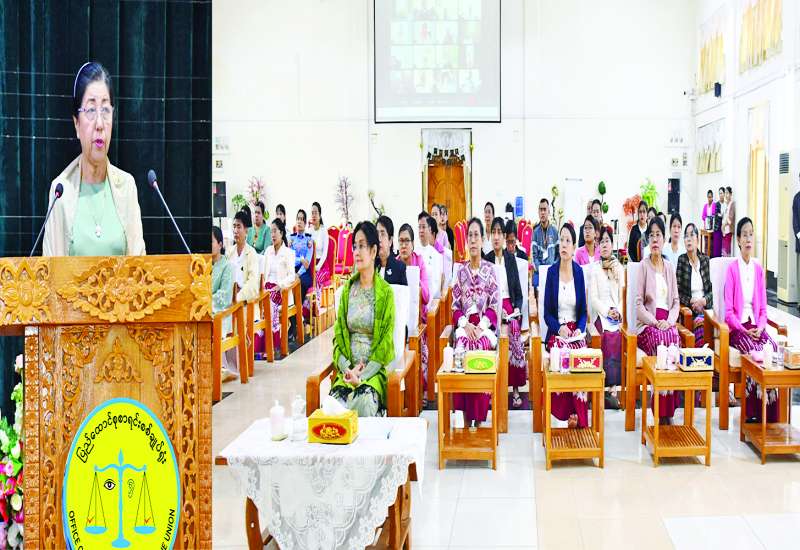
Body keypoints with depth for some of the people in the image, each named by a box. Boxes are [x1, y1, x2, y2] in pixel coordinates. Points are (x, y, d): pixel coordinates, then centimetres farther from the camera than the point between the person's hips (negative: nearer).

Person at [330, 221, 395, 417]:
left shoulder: (385, 292, -1)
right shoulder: (347, 289, 12)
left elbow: (386, 343, -4)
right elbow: (338, 334, 9)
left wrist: (363, 375, -15)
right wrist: (347, 369, -8)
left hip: (374, 370, -3)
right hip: (348, 369, 3)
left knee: (363, 402, -32)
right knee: (334, 401, -27)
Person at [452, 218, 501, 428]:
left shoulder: (490, 270, 6)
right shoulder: (460, 271, 12)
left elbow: (494, 306, 2)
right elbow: (455, 306, 10)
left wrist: (481, 326, -12)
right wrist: (465, 325, -8)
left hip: (485, 326, -2)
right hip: (465, 326, 2)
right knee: (462, 349, -27)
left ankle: (479, 420, -20)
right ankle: (466, 420, -19)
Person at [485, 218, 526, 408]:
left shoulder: (511, 258, 11)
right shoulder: (486, 260, 5)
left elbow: (518, 290, 13)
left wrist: (517, 308, -3)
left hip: (510, 306, 2)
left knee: (515, 329, -21)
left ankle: (516, 389, -15)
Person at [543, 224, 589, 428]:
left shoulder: (579, 271, 7)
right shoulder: (551, 271, 1)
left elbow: (583, 311, 11)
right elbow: (547, 313, 2)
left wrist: (580, 329, -7)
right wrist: (560, 328, -15)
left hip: (576, 332, 1)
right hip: (556, 332, -1)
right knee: (565, 354, -31)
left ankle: (578, 416, -20)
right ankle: (572, 414, -22)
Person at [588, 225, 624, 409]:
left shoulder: (619, 269, 16)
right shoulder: (595, 269, 7)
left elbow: (623, 296, 11)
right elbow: (594, 299, 1)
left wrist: (619, 312, -7)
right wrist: (608, 312, -12)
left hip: (618, 315, 2)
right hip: (601, 315, -2)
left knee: (616, 336, -22)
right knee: (610, 337, -24)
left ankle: (612, 390, -21)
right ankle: (613, 390, -21)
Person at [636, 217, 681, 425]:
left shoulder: (669, 267, 17)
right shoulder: (643, 266, 3)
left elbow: (676, 301, 16)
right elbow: (638, 304, -3)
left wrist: (669, 321, -3)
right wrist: (655, 322, -14)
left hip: (667, 323, 3)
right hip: (647, 325, -3)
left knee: (674, 339, -29)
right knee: (660, 341, -32)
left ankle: (668, 411, -25)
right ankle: (662, 413, -28)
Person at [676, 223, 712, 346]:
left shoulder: (705, 260, 13)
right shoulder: (681, 260, 5)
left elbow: (712, 290, 12)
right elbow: (678, 292, 1)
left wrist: (703, 301, -7)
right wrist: (691, 302, -12)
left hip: (706, 307, 2)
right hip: (689, 310, -2)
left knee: (702, 322, -31)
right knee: (700, 323, -34)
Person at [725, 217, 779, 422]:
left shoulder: (759, 269, 13)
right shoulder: (732, 268, -1)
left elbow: (763, 309, 13)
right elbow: (728, 310, -4)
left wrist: (760, 327, -5)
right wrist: (744, 329, -15)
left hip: (756, 326, 4)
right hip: (737, 327, -4)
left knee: (773, 348, -25)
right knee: (754, 350, -31)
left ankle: (769, 414, -21)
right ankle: (752, 413, -23)